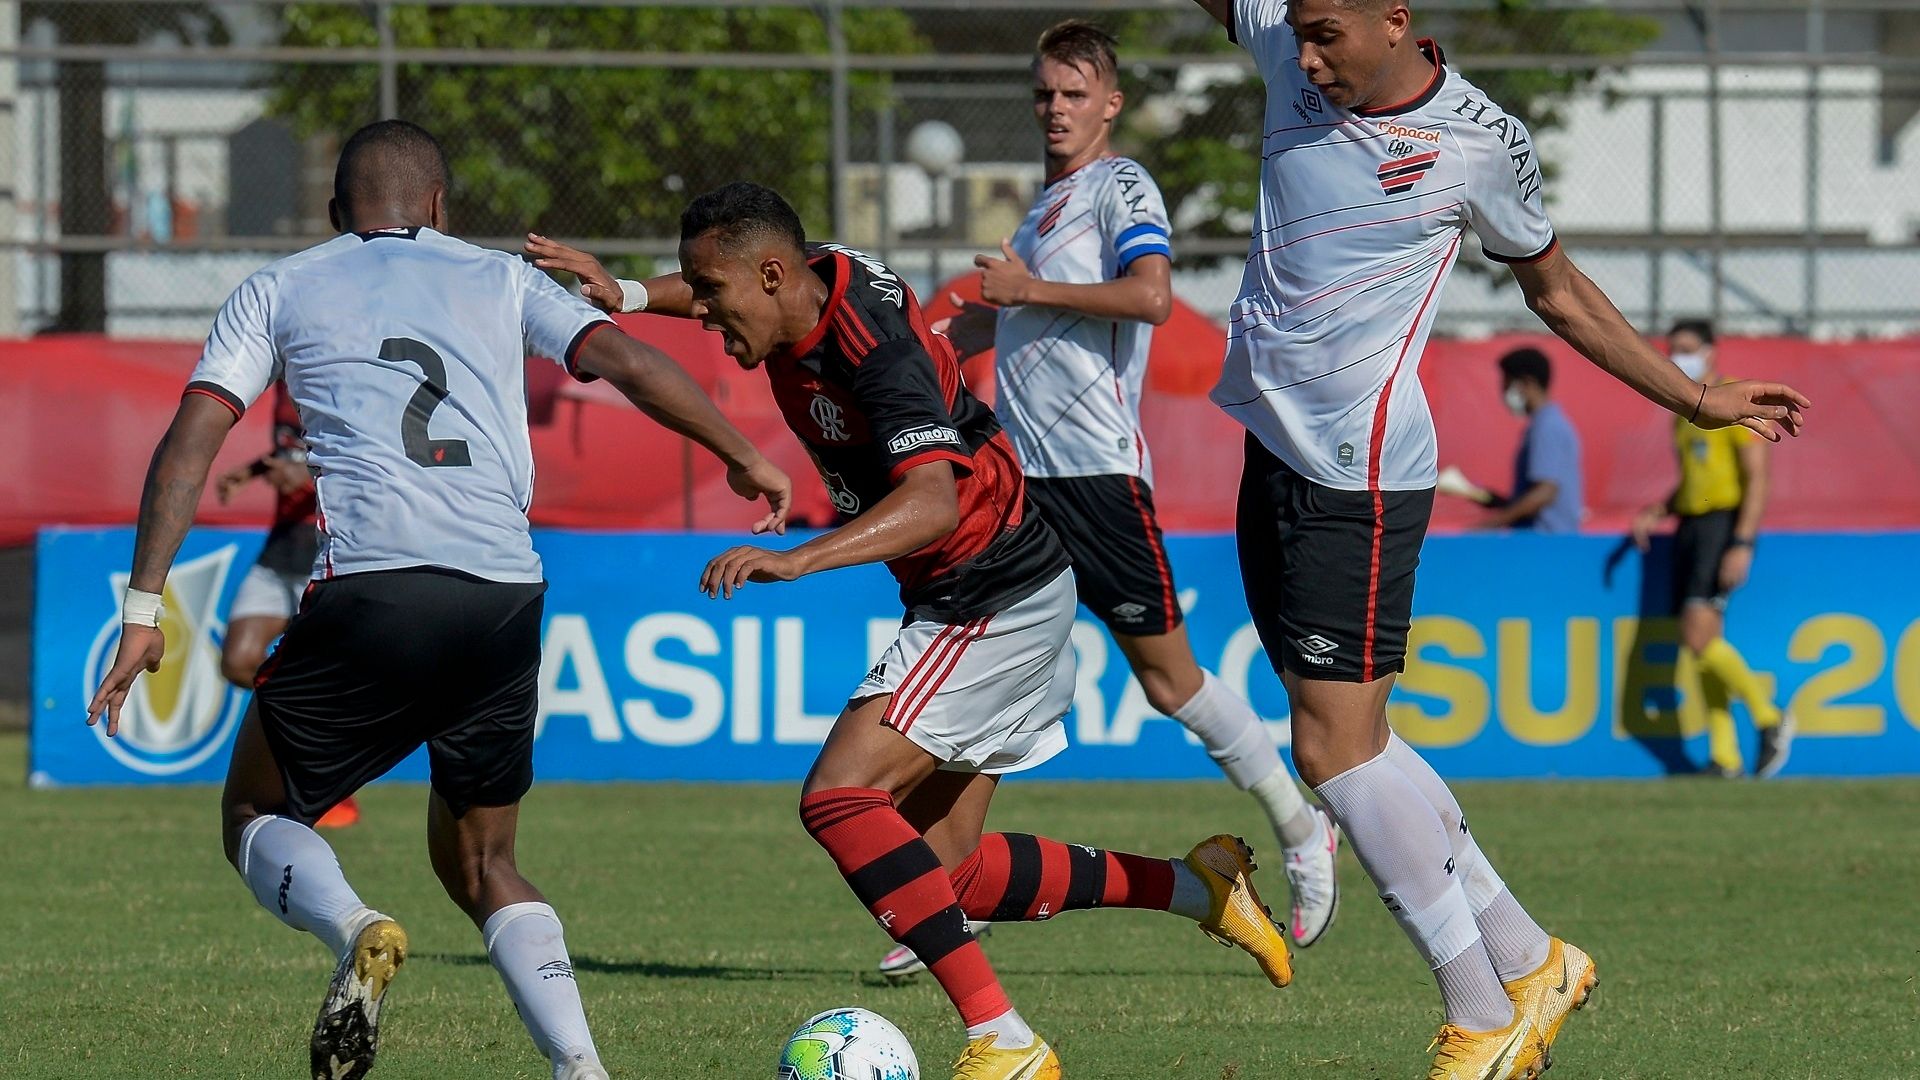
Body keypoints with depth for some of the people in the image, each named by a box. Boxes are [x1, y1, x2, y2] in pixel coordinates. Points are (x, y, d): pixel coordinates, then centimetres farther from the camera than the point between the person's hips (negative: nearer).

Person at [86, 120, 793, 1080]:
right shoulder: (499, 281, 21)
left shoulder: (280, 290, 17)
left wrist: (144, 611, 6)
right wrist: (745, 460, 20)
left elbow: (190, 442, 8)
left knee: (257, 818, 16)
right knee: (479, 864, 19)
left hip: (368, 590, -3)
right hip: (505, 600, 3)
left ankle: (354, 931, -17)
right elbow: (627, 363, 9)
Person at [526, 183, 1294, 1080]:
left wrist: (795, 561, -53)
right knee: (944, 870, 9)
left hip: (997, 599, -10)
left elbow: (932, 502, -41)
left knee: (840, 796, -21)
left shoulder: (876, 349, -27)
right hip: (965, 601, 10)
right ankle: (1193, 886, 21)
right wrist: (625, 294, 6)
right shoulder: (822, 278, 0)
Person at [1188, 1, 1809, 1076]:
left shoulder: (1483, 141, -7)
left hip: (1359, 474, -6)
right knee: (1351, 743, 8)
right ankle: (1528, 962, 20)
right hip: (1274, 452, 6)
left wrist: (1695, 398, 14)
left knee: (1337, 747, -11)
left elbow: (1561, 292, 9)